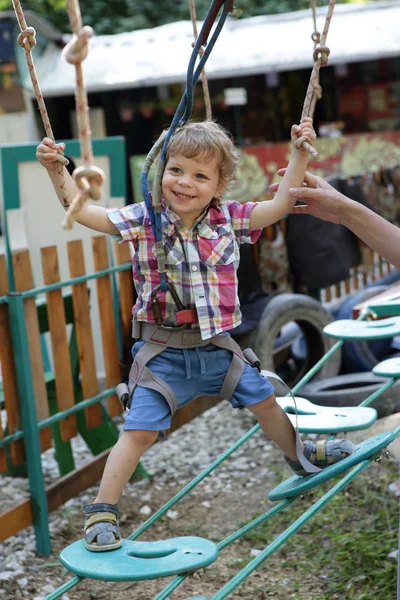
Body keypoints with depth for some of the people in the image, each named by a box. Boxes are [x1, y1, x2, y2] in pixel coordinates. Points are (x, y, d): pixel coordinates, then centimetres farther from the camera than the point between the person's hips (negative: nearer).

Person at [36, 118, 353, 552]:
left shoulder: (228, 219, -4)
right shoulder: (142, 220, -10)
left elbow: (280, 205, -5)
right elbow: (83, 211, -13)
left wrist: (299, 154, -10)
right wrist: (55, 170, -24)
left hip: (216, 346, 4)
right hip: (162, 351, -3)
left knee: (263, 400, 20)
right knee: (140, 429, -11)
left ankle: (300, 453, 48)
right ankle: (102, 510, 4)